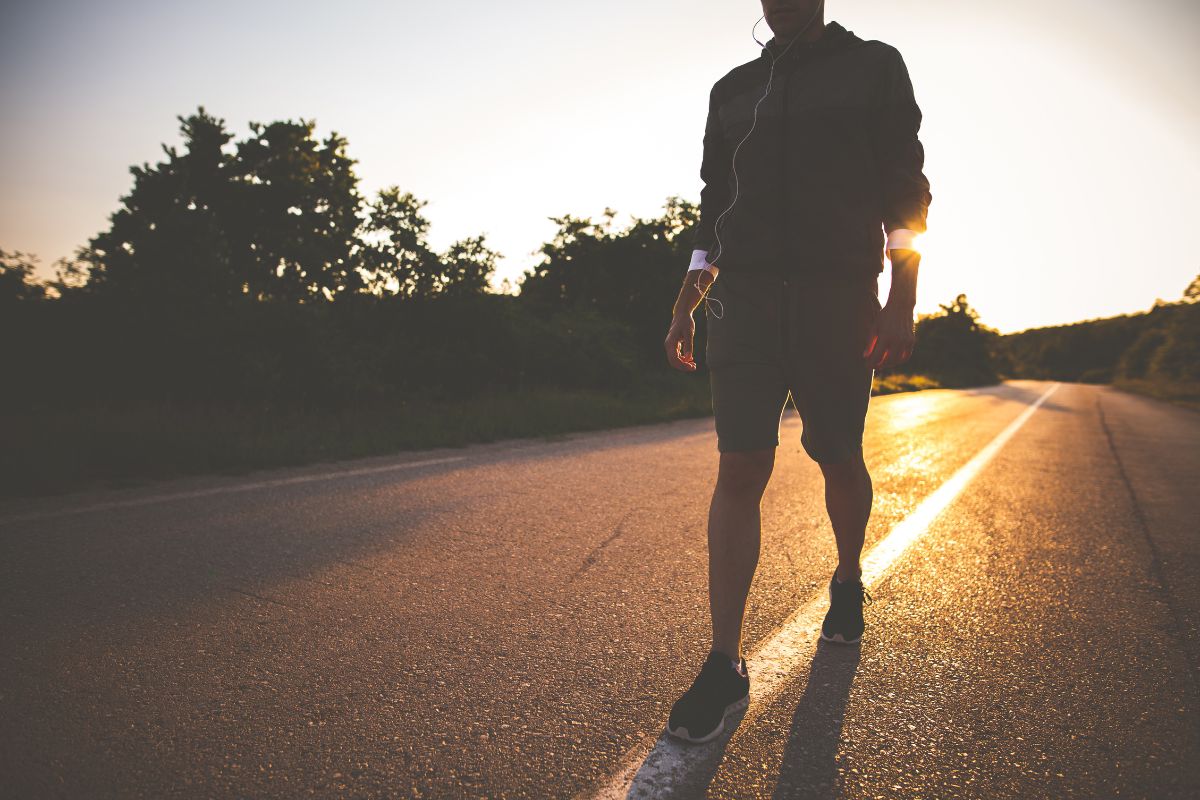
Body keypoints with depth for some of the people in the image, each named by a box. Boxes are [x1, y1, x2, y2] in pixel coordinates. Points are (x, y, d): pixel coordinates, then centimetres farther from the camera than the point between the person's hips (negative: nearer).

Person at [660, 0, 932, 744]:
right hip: (745, 298, 2)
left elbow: (904, 187, 1)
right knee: (740, 468, -8)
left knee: (839, 459, 7)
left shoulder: (876, 68, 9)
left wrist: (903, 298, -11)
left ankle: (849, 580, 38)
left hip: (837, 297, -1)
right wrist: (686, 306, 9)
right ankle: (726, 667, -6)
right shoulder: (732, 90, 17)